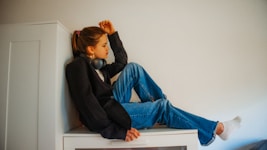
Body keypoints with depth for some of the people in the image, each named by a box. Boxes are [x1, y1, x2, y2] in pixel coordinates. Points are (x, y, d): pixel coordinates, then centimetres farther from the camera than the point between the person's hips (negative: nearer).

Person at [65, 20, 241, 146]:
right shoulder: (78, 65, -13)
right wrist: (113, 130, -29)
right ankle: (215, 128, 2)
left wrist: (112, 34, 16)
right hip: (105, 113, -9)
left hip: (112, 104, 9)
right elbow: (87, 102, -23)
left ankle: (157, 106, 0)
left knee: (133, 68, 1)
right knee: (162, 107, -11)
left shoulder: (98, 65, 14)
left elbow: (121, 62, 24)